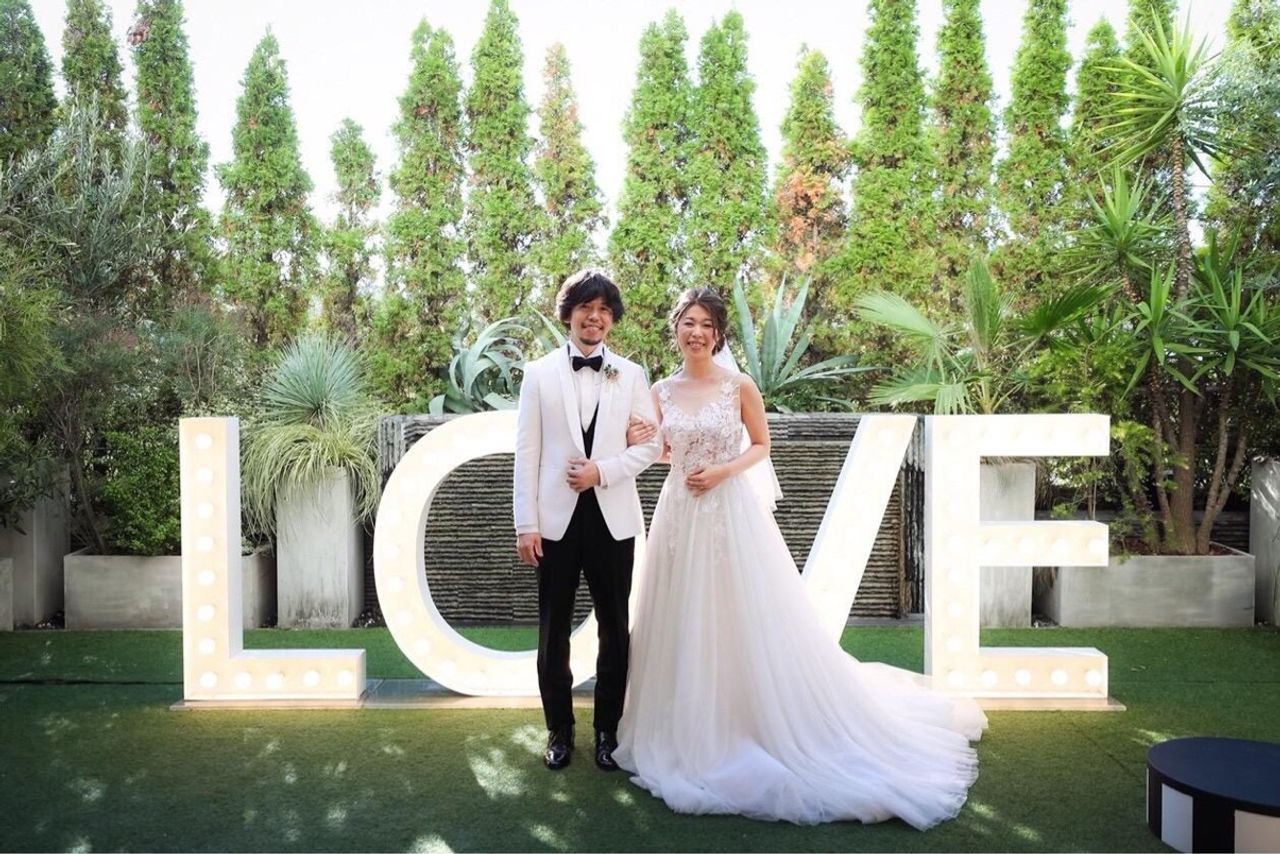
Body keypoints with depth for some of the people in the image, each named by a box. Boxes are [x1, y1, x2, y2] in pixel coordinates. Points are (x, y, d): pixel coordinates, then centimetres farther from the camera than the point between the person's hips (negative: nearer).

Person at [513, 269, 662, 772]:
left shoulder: (631, 376, 5)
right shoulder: (539, 373, 3)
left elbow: (650, 444, 3)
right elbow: (526, 452, 0)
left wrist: (603, 471, -13)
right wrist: (526, 523, -5)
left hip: (613, 518, 1)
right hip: (557, 519, 0)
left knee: (615, 627, 8)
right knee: (553, 630, 9)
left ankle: (608, 729, 24)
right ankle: (559, 729, 25)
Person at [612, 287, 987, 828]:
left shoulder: (739, 385, -5)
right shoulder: (662, 392, 5)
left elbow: (762, 445, 3)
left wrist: (725, 469, -12)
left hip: (732, 510, -3)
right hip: (680, 514, 4)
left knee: (750, 620, 1)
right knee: (685, 623, 9)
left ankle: (760, 729, 17)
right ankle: (691, 734, 26)